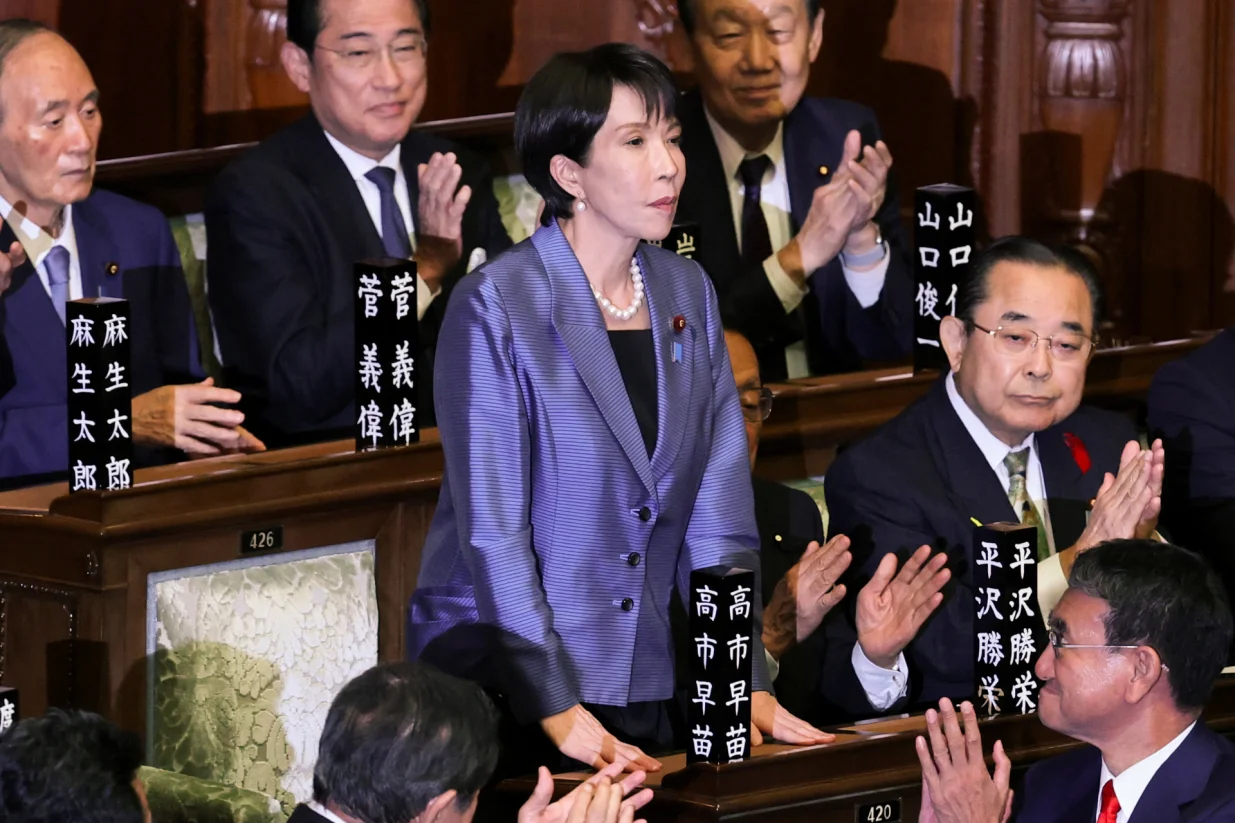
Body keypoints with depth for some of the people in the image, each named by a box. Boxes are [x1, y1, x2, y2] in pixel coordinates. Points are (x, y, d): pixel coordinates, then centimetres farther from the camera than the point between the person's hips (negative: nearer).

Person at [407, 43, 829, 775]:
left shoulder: (688, 293, 7)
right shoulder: (498, 307, -11)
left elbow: (719, 514, 5)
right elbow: (492, 530, -15)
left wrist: (746, 681, -5)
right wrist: (559, 710, -20)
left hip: (648, 680, 5)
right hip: (501, 681, -5)